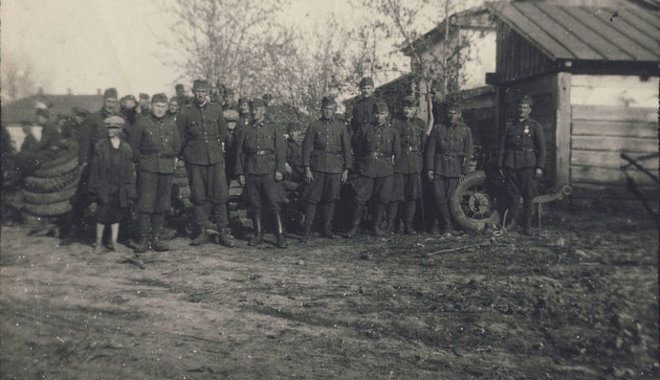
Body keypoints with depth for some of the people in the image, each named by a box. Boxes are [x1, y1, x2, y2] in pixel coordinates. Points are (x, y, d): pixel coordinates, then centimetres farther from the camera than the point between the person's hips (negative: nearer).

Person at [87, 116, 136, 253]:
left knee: (117, 215, 8)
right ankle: (99, 241, 16)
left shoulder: (126, 148, 4)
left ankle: (113, 241, 19)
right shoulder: (100, 147, -2)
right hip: (104, 189, -2)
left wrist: (130, 192, 2)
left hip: (120, 189, 2)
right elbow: (94, 170, 0)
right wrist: (94, 190, -4)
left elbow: (130, 171, 6)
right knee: (102, 215, 1)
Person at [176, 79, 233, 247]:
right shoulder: (185, 112, 2)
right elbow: (180, 138, 8)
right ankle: (202, 233, 11)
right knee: (199, 197, 2)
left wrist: (222, 150, 14)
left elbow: (224, 133, 15)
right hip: (195, 159, -1)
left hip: (215, 158, 1)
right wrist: (184, 154, 6)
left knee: (220, 195, -3)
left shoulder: (216, 109, 8)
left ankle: (222, 233, 3)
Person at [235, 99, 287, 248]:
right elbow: (239, 153, 12)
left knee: (274, 203, -9)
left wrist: (279, 170, -9)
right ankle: (258, 234, 14)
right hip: (251, 173, 3)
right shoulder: (244, 131, 13)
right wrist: (240, 173, 3)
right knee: (254, 205, 4)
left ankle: (280, 234, -3)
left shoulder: (274, 129, 7)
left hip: (269, 172, -3)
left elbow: (281, 150, 1)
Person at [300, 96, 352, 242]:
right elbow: (307, 147, 1)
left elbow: (347, 149, 8)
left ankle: (327, 229, 19)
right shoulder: (314, 126, 3)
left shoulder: (341, 127, 7)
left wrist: (346, 170, 3)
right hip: (317, 168, -1)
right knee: (312, 199, -4)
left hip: (335, 169, 2)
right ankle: (307, 231, 1)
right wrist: (307, 168, -6)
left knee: (330, 199, 7)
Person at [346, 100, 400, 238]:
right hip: (367, 168, -1)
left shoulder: (393, 131, 4)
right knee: (360, 198, -4)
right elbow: (356, 144, 16)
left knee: (383, 199, 4)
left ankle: (377, 226, 16)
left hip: (385, 170, 1)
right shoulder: (365, 129, 2)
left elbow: (397, 152, 12)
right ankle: (355, 226, 3)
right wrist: (361, 161, 19)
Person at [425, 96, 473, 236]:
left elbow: (468, 153, 5)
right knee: (439, 197, -8)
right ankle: (447, 226, -1)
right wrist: (429, 168, -3)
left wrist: (464, 172, -1)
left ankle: (447, 228, 9)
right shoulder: (438, 128, 6)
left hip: (455, 170, -1)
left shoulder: (465, 130, 6)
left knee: (450, 198, 0)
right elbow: (430, 149, 4)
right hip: (439, 168, 1)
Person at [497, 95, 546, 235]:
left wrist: (539, 167, -6)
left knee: (528, 196, -1)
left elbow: (541, 148, 3)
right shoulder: (510, 125, 13)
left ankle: (527, 224, 5)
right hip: (511, 164, 2)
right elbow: (502, 146, 12)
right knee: (512, 194, 3)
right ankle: (512, 221, 12)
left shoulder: (535, 126, 6)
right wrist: (500, 165, 6)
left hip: (528, 165, -2)